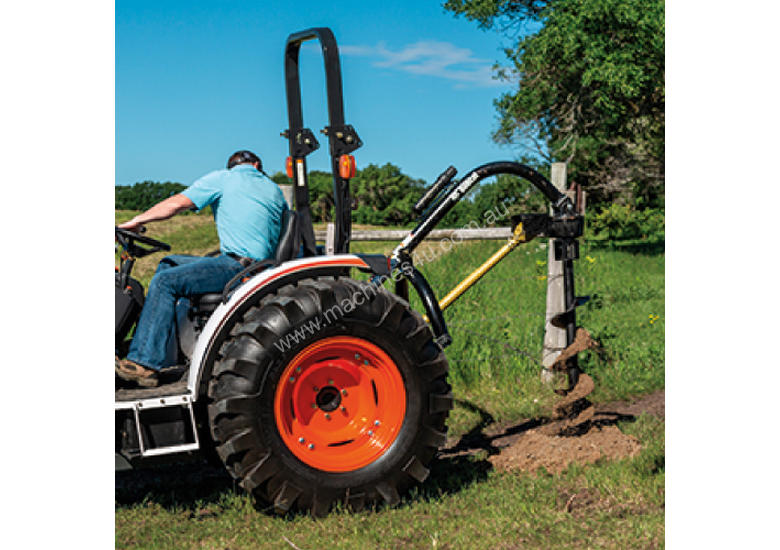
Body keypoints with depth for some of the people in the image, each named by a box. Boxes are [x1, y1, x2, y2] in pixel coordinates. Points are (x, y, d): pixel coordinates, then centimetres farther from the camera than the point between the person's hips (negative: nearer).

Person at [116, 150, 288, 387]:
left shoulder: (222, 178, 4)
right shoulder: (274, 190, 21)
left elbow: (176, 203, -1)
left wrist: (137, 221, 7)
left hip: (239, 266, -8)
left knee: (165, 281, -17)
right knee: (169, 263, 16)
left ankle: (143, 363, -26)